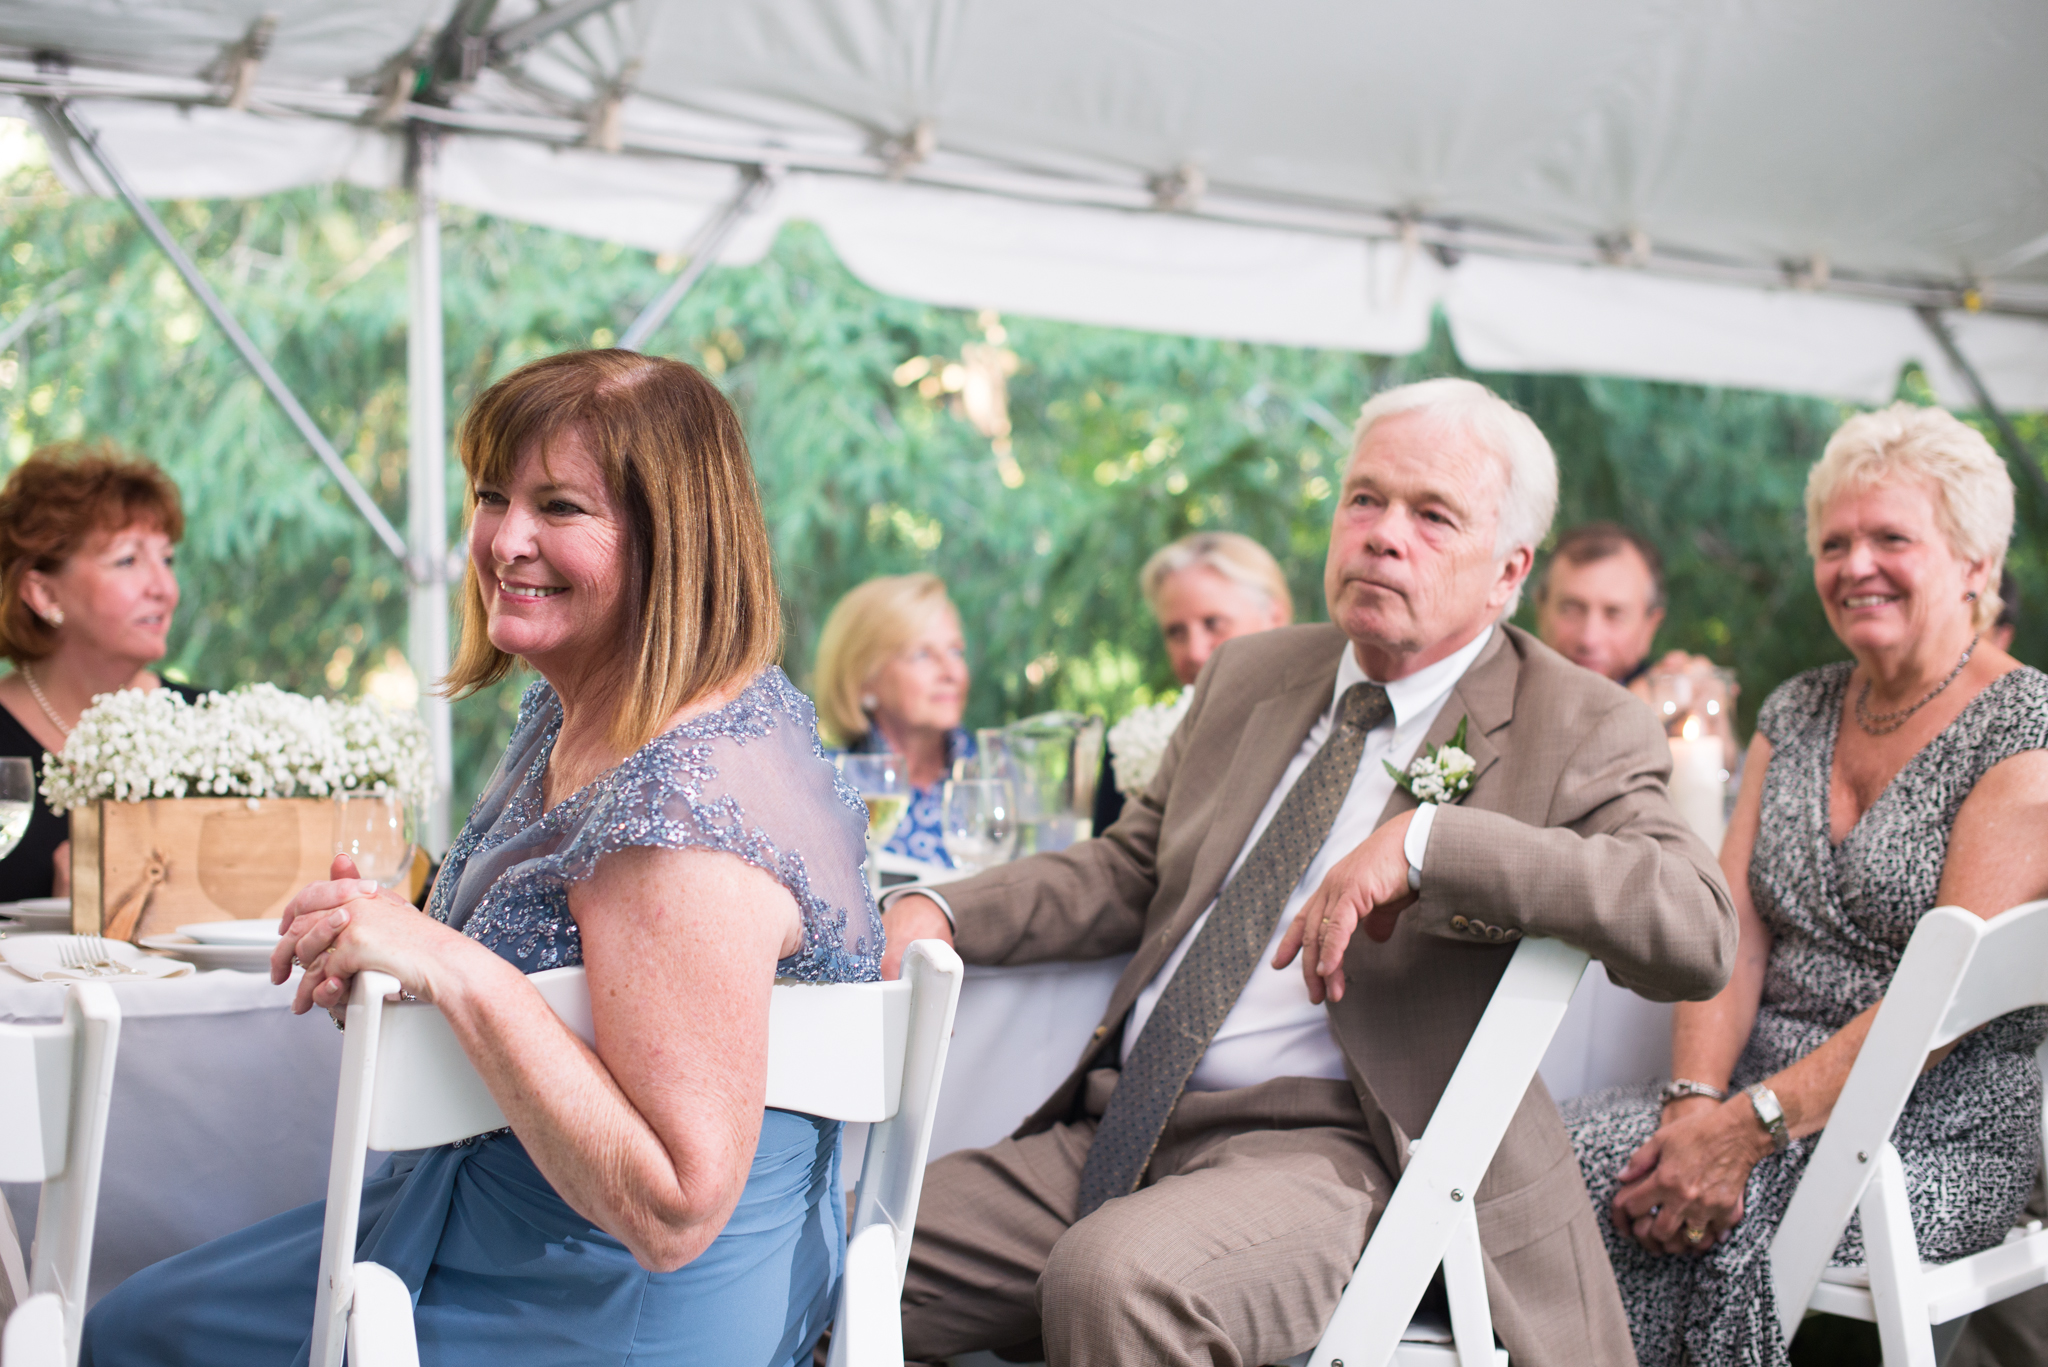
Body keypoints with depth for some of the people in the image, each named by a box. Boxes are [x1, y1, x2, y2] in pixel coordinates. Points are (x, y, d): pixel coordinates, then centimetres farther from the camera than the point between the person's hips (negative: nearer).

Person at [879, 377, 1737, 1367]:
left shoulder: (1580, 732, -2)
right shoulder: (1249, 676, 17)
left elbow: (1699, 930, -18)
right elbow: (1125, 874, 24)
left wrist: (1429, 841, -26)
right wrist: (938, 914, 6)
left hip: (1333, 1155, -6)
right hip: (1119, 1132, 6)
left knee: (1114, 1279, -34)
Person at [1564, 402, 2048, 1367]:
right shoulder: (1795, 711, 14)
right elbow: (1731, 933, 6)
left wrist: (1751, 1125, -24)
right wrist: (1698, 1100, -13)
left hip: (1937, 1138, -5)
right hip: (1761, 1094, 5)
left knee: (1700, 1219, -33)